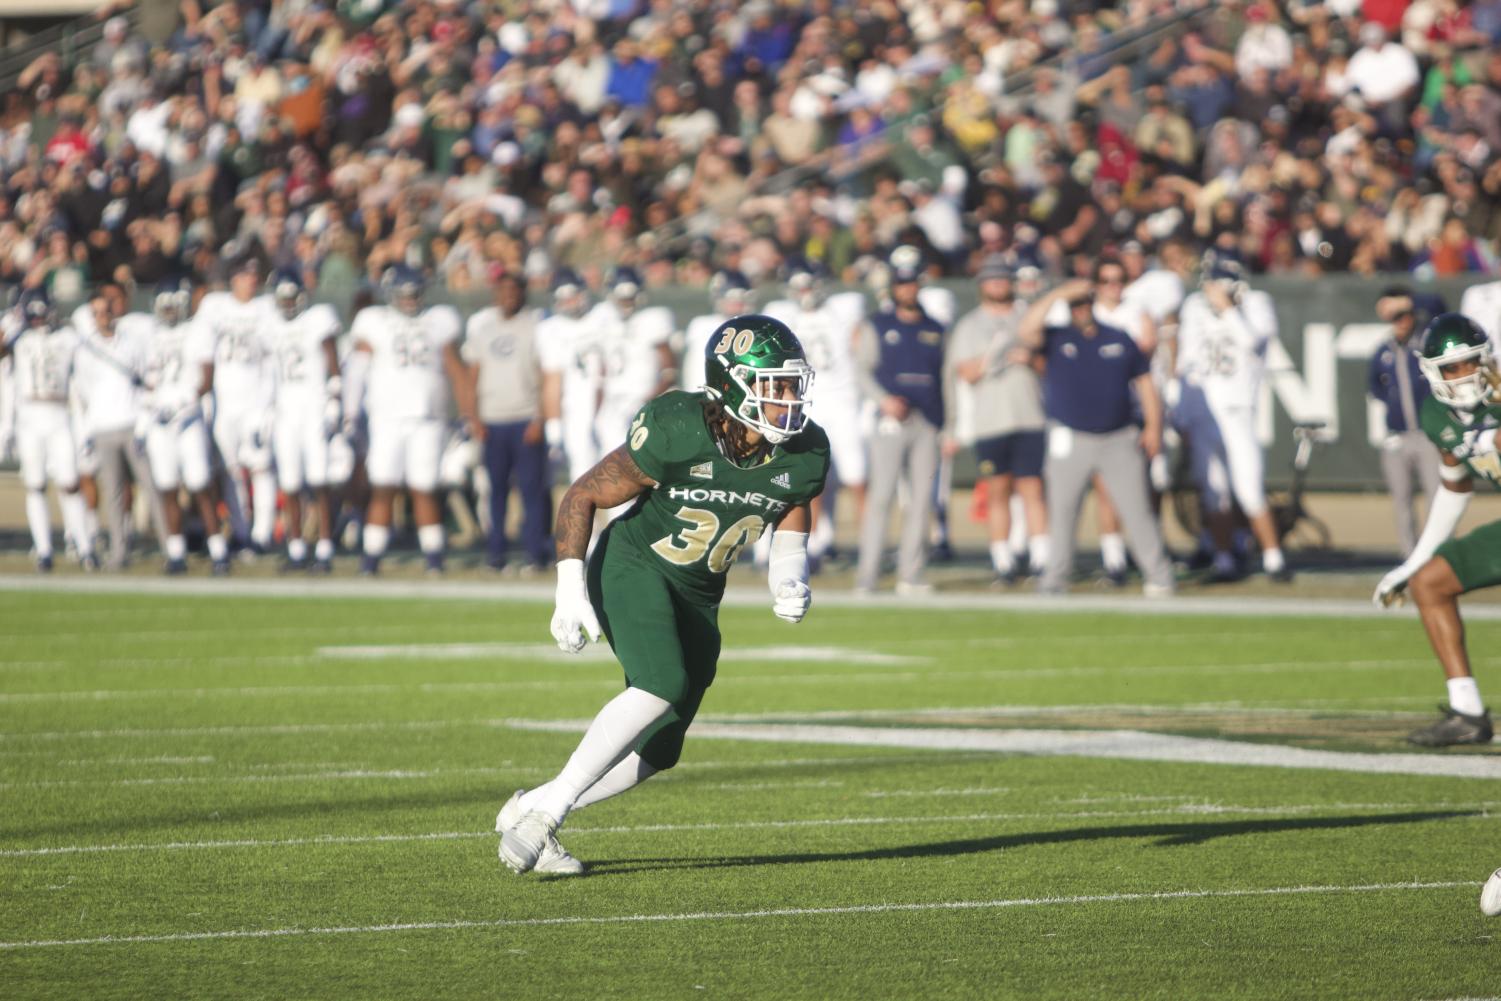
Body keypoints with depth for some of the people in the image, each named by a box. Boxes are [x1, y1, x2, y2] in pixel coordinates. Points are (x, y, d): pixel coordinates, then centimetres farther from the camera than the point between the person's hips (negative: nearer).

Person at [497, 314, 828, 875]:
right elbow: (582, 498, -14)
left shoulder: (804, 454, -11)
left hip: (698, 597, 6)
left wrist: (790, 573, -5)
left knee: (656, 751, 3)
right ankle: (547, 810, -22)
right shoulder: (677, 434, -25)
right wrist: (570, 592, -21)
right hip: (634, 568, -6)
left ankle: (531, 809, 22)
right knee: (663, 686, -31)